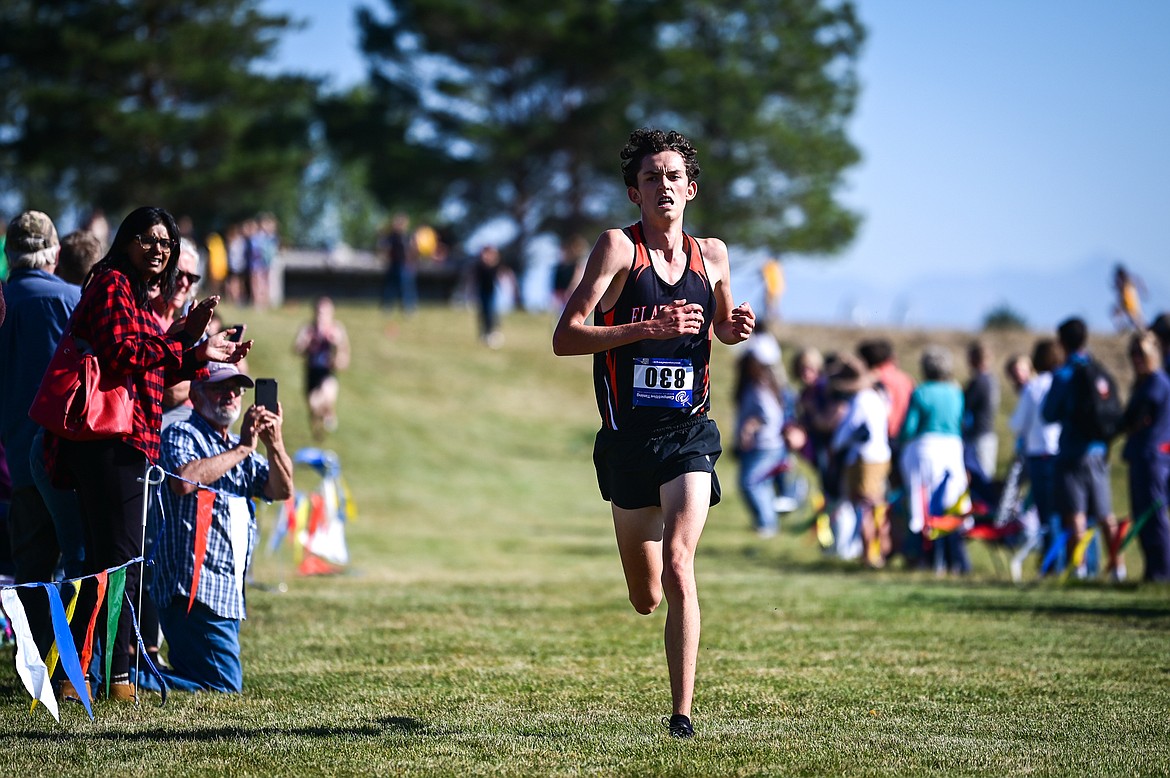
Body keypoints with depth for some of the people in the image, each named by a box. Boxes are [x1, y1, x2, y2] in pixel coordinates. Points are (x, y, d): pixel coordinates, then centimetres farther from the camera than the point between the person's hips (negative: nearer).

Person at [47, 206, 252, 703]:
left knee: (106, 559, 13)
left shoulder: (133, 293, 24)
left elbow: (149, 372, 25)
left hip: (119, 441, 11)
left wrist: (202, 355, 22)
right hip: (112, 437, -11)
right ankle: (118, 674, -9)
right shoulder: (113, 284, -6)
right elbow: (119, 353, -21)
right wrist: (181, 338, -21)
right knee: (122, 556, -10)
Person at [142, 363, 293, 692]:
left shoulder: (239, 447, 22)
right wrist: (242, 449, -17)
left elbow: (281, 490, 7)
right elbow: (184, 480, -24)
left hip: (227, 592, 9)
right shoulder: (181, 435, -2)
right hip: (194, 586, -9)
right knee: (222, 687, -16)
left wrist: (274, 442, -10)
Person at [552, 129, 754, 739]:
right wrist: (649, 329, -23)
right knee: (646, 599, 12)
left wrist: (737, 327, 3)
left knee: (677, 567, -20)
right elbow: (565, 338, -13)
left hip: (689, 436, 1)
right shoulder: (619, 247, -6)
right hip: (627, 437, -1)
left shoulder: (712, 254, 7)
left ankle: (683, 712, -16)